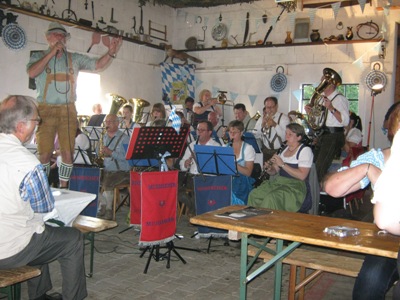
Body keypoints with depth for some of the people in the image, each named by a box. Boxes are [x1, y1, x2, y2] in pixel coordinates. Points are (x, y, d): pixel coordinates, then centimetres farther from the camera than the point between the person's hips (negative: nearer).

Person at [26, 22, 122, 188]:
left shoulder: (75, 58, 13)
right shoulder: (39, 56, 7)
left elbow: (97, 65, 9)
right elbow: (32, 73, -12)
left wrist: (111, 52, -7)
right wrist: (51, 53, -11)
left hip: (68, 110, 2)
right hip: (46, 110, -2)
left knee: (68, 154, 0)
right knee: (44, 154, -3)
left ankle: (63, 188, 13)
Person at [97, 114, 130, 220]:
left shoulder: (124, 138, -4)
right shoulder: (104, 137, 17)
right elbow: (98, 152, 22)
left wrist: (111, 153, -22)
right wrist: (100, 153, -3)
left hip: (121, 171, -6)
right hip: (105, 170, 7)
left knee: (106, 183, -31)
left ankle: (108, 208, -9)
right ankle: (104, 202, 1)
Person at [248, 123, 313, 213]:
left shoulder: (305, 150, -6)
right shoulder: (284, 149, 17)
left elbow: (302, 176, -18)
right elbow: (275, 171, 21)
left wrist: (282, 164, -19)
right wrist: (269, 169, -4)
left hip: (296, 186, -7)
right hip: (279, 182, 7)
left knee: (271, 198, -33)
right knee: (254, 194, -16)